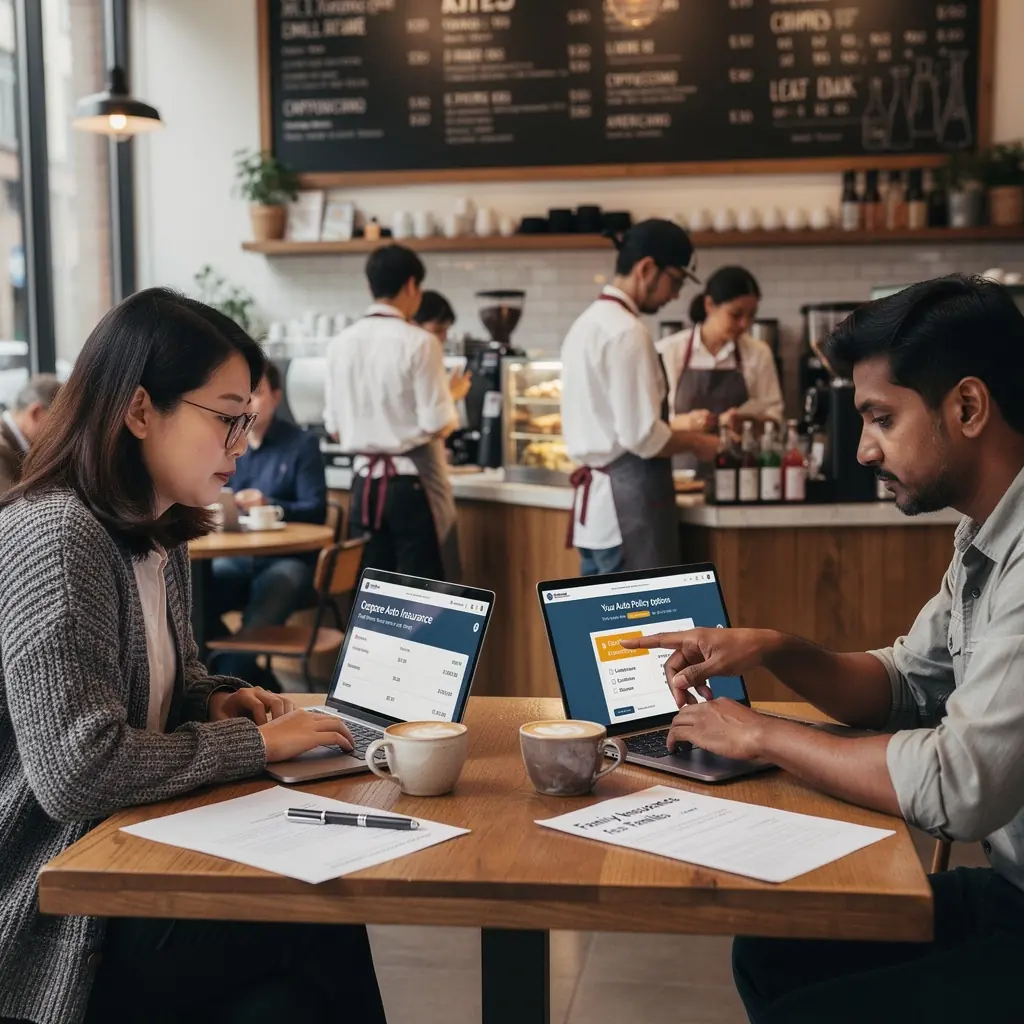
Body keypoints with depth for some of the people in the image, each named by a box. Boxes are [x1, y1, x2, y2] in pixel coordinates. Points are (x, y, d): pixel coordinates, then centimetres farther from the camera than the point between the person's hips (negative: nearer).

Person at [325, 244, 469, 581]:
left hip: (366, 480, 5)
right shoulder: (418, 342, -12)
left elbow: (335, 428, 7)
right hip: (413, 480, -5)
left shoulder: (342, 343, 3)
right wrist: (453, 395, 6)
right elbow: (438, 424, -13)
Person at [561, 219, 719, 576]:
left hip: (595, 498, 10)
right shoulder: (626, 332, -16)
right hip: (627, 504, -10)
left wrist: (679, 428, 16)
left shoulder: (589, 322, 15)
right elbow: (641, 436, -20)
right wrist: (696, 443, -4)